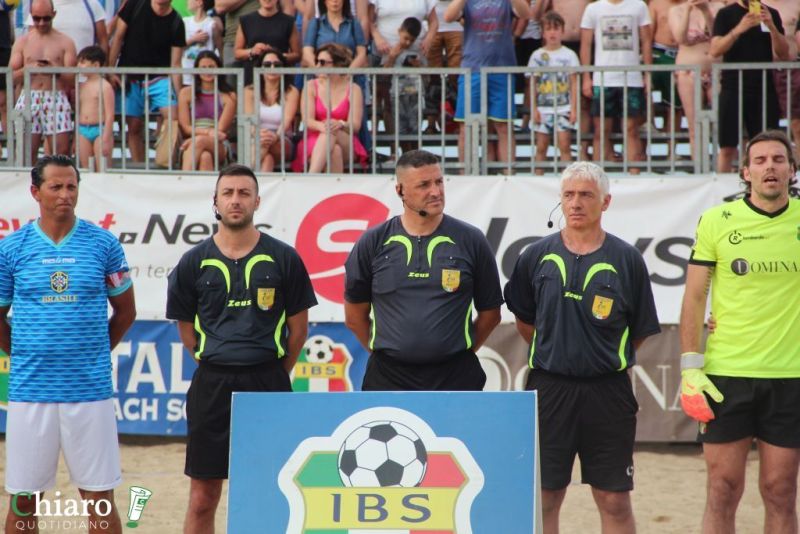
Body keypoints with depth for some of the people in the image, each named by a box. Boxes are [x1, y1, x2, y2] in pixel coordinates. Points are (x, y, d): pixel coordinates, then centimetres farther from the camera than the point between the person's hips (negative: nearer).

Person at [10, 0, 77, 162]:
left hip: (56, 98, -1)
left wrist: (56, 71, -17)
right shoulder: (22, 42, 12)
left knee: (62, 149, -10)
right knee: (28, 150, -5)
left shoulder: (65, 42, 9)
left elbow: (71, 79, 3)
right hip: (29, 98, 1)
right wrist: (28, 69, -12)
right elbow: (12, 77, 7)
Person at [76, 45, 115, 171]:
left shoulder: (104, 86, -6)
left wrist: (106, 139, -16)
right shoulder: (82, 86, 13)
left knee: (103, 170, -7)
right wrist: (75, 139, 16)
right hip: (83, 131, 6)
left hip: (100, 130, -6)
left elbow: (110, 115, -10)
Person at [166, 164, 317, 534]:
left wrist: (274, 375, 10)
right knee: (202, 499, 3)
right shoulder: (194, 263, 3)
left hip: (268, 385, -1)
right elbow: (186, 327, 12)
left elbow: (298, 327, 8)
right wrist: (219, 368, 11)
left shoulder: (282, 259, 0)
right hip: (211, 386, 1)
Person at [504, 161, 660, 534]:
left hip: (608, 391, -1)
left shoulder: (626, 259, 0)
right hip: (548, 388, 1)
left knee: (614, 502, 2)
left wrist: (613, 360, 8)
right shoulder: (537, 257, 4)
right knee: (544, 499, 4)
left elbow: (642, 331, 8)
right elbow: (524, 321, 17)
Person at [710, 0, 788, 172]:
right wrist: (738, 30, -23)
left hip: (764, 89, 2)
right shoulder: (726, 14, 2)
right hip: (733, 88, -2)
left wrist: (771, 26, -12)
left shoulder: (772, 14, 10)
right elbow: (715, 50, -9)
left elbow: (783, 55, 4)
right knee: (728, 148, -4)